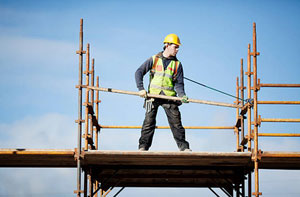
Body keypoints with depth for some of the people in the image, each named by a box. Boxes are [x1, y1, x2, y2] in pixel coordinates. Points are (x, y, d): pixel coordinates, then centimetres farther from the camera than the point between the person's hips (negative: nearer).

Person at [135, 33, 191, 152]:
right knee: (149, 121, -4)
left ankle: (184, 147, 3)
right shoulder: (154, 60, 5)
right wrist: (141, 88, -12)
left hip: (169, 97, 1)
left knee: (176, 122, -2)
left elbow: (178, 83, 6)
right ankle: (143, 146, 0)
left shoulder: (177, 64, 10)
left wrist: (182, 95, -13)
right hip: (153, 95, -1)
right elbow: (139, 72, 1)